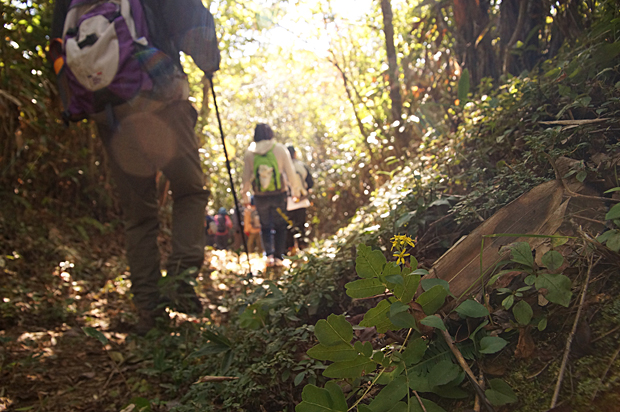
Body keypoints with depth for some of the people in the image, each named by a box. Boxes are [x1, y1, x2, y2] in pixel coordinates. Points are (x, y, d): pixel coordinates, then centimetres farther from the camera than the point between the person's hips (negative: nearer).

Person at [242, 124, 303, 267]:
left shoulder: (249, 153, -3)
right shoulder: (280, 149, -6)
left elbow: (246, 177, 2)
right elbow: (290, 172, -2)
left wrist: (245, 195, 14)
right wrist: (295, 189, 11)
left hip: (260, 197, 1)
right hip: (279, 195, -1)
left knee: (265, 226, 15)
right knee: (280, 226, 13)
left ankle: (269, 254, -1)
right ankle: (278, 257, 11)